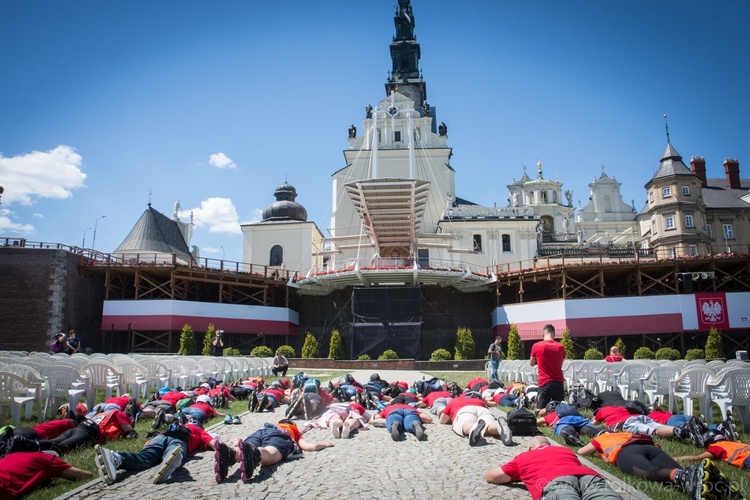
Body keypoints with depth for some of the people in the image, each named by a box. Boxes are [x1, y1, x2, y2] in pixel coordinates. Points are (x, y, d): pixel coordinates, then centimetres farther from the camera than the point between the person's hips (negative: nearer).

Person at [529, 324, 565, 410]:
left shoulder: (536, 346, -5)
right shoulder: (560, 347, 1)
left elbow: (531, 363, 12)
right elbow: (560, 365, 14)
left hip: (544, 383, -3)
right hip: (558, 383, 3)